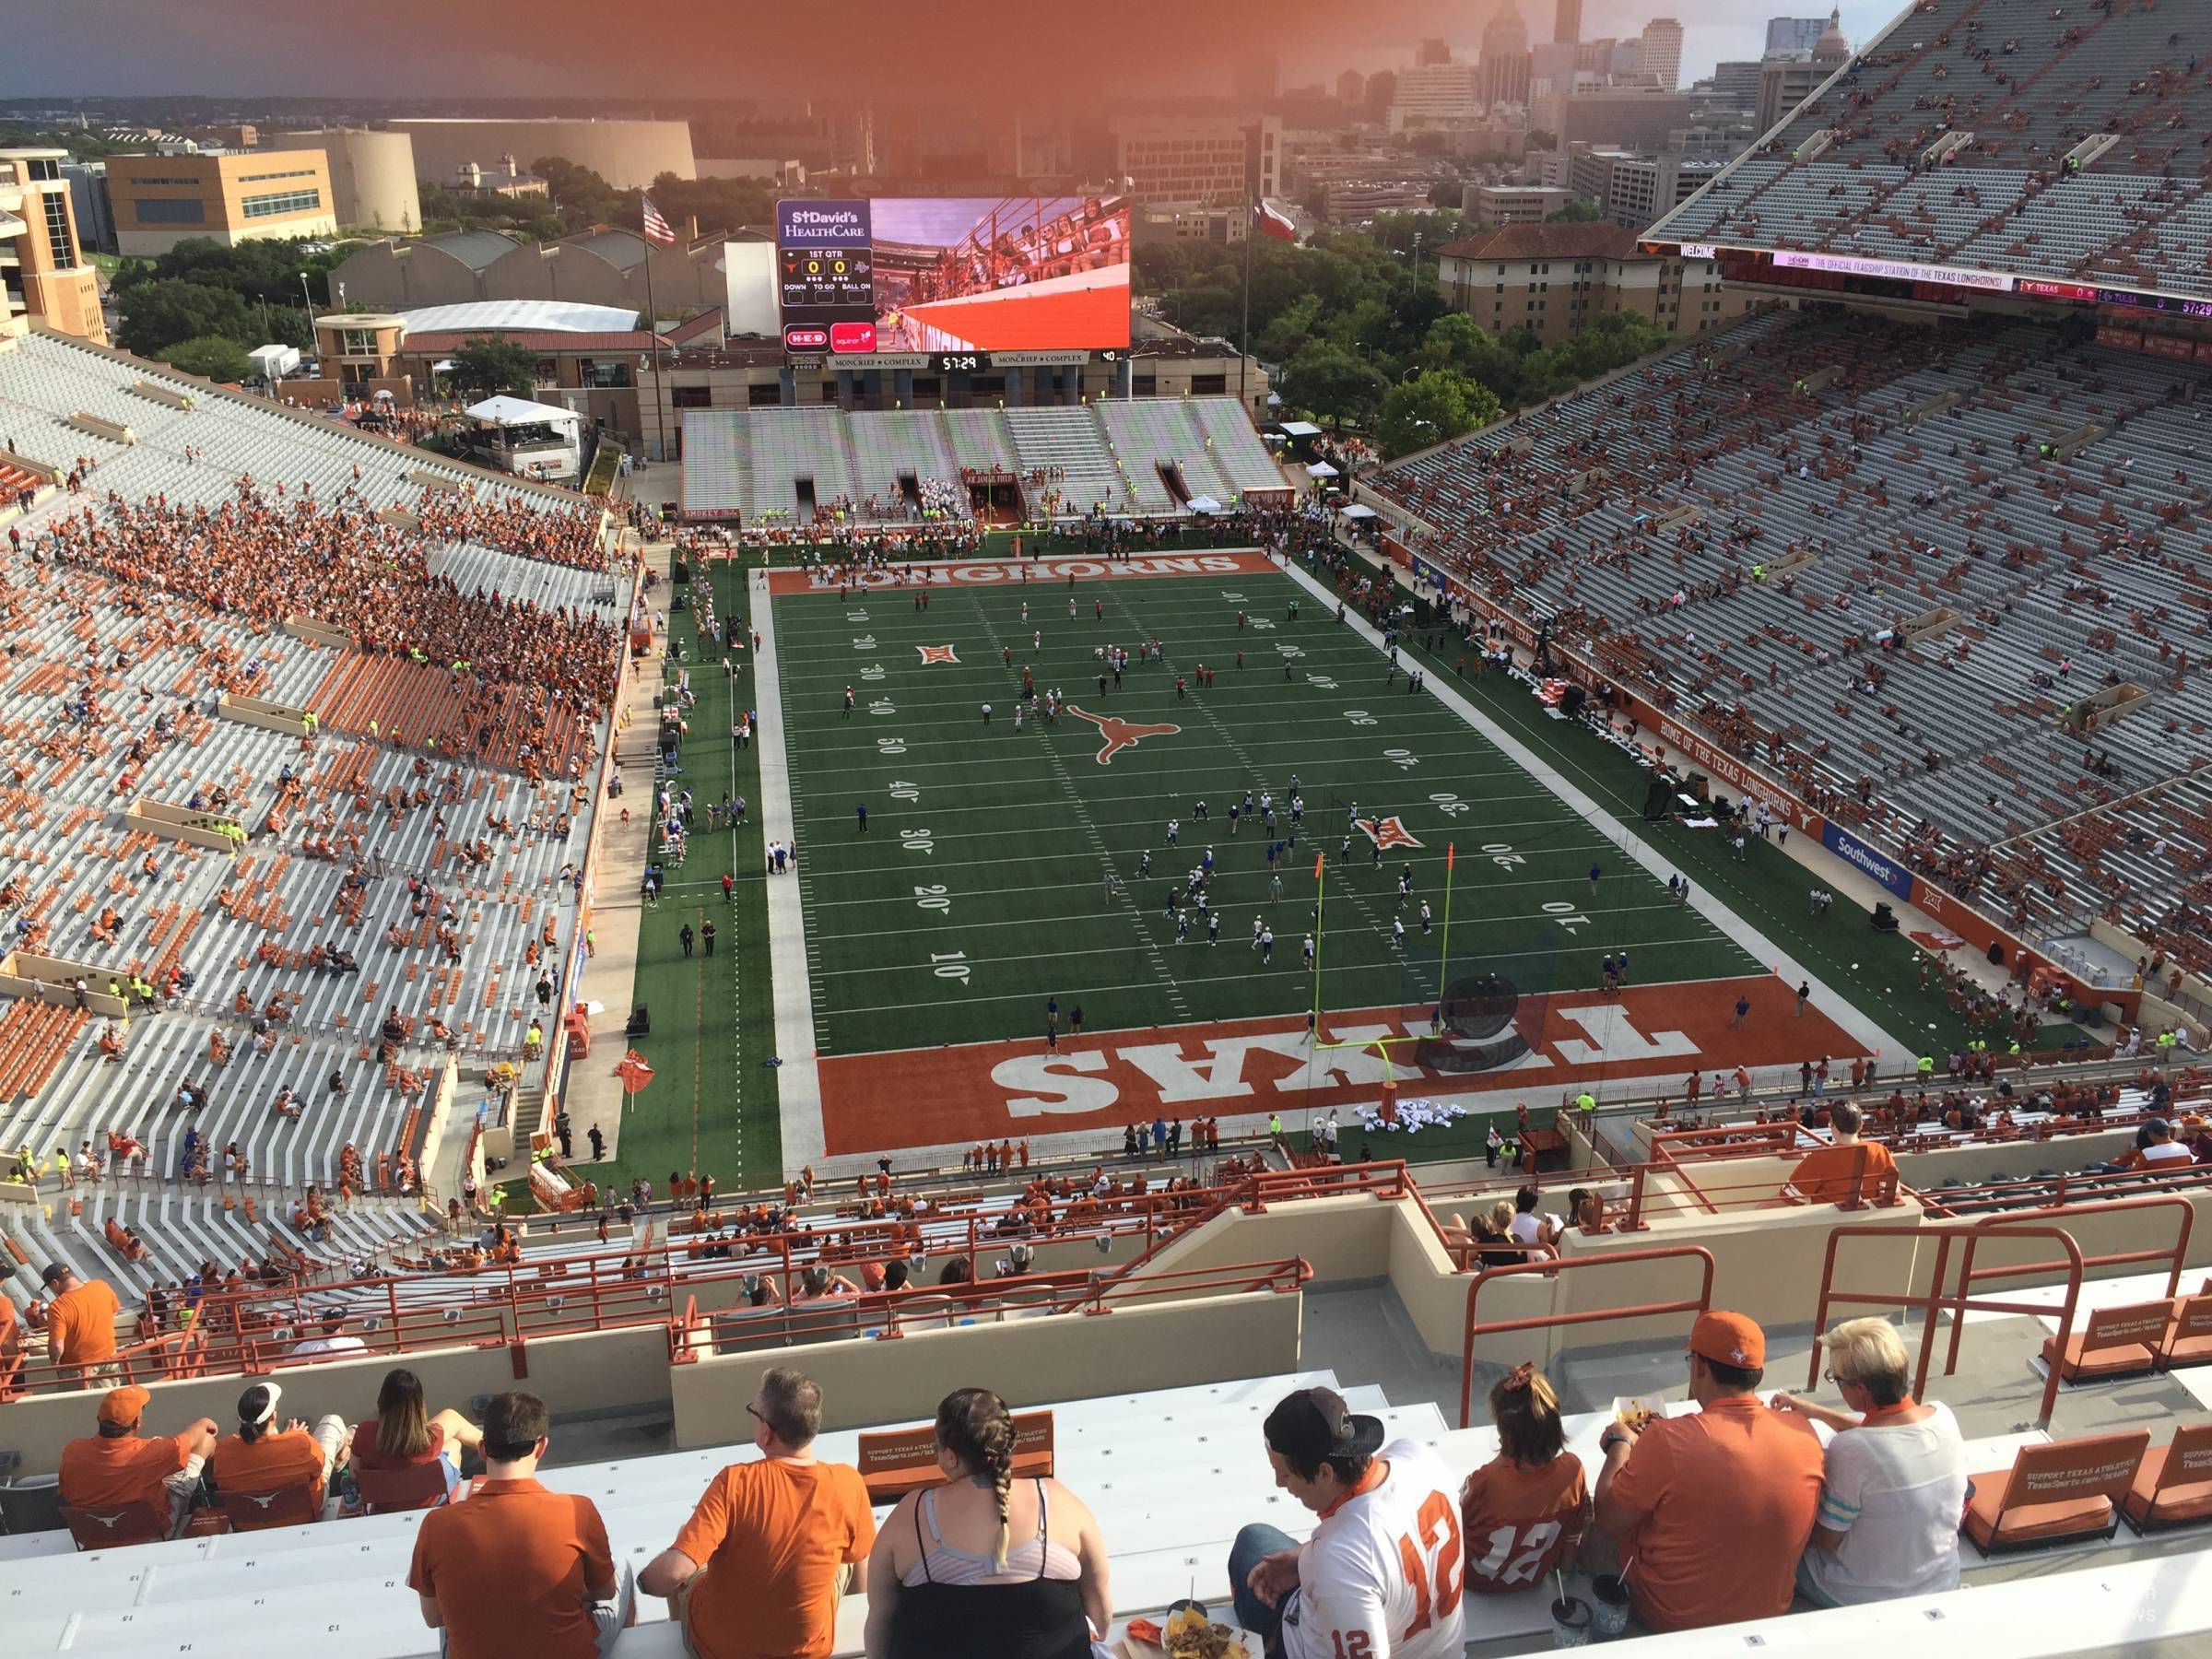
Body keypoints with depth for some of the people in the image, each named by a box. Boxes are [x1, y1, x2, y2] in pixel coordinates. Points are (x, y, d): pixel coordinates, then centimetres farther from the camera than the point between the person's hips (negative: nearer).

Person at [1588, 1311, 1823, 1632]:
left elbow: (1606, 1524, -14)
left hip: (1674, 1621, -4)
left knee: (1591, 1535, 20)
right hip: (1769, 1615, 4)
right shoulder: (1804, 1433, -15)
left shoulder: (1666, 1441, -29)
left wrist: (1620, 1445, 1)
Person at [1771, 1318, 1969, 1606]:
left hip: (1866, 1598, -6)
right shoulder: (1943, 1417, -14)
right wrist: (1817, 1412, 10)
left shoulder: (1848, 1450, -32)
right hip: (1942, 1583, 6)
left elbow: (1826, 1539, -17)